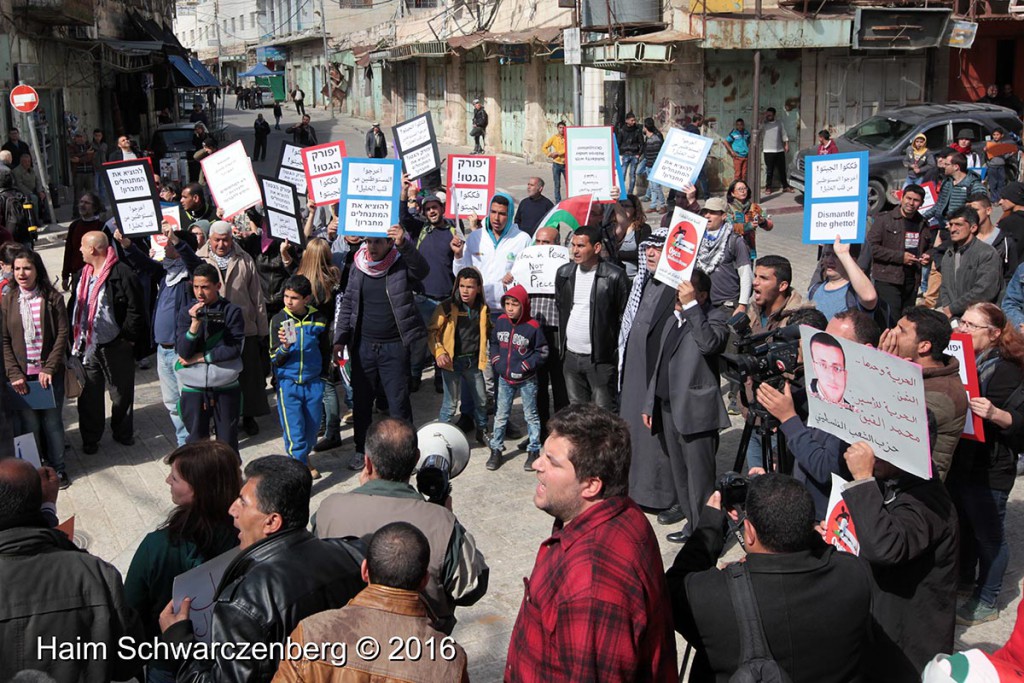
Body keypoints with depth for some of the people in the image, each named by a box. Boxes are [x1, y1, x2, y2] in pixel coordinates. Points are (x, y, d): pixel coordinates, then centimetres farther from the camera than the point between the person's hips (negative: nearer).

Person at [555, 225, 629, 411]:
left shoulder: (614, 276, -10)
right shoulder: (564, 273, 6)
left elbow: (625, 317, -6)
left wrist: (619, 352, -8)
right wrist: (561, 344, 14)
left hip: (601, 358, -5)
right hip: (570, 356, 6)